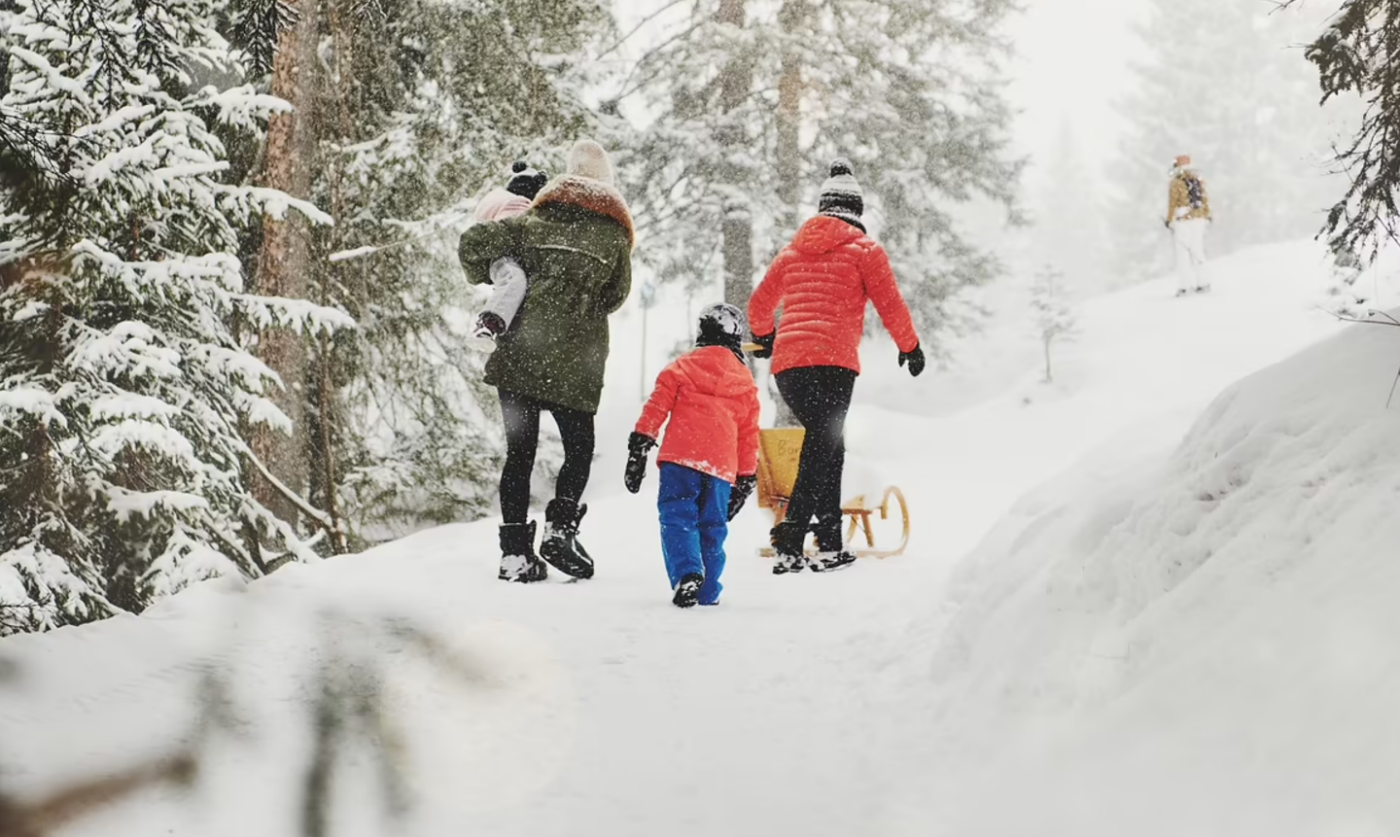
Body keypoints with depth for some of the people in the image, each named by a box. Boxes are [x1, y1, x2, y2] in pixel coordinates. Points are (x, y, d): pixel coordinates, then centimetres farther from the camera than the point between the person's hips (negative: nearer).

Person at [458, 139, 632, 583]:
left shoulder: (534, 221, 8)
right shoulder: (613, 234, 5)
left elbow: (471, 244, 1)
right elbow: (616, 296, 11)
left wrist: (486, 280, 20)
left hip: (517, 355, 2)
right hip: (574, 363, -2)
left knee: (519, 453, 6)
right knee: (579, 448, 13)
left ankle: (515, 551, 1)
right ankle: (559, 529, -6)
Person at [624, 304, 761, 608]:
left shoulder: (681, 368, 11)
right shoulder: (747, 383, 20)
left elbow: (656, 408, 4)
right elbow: (749, 435, 20)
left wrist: (639, 448, 4)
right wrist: (746, 479, 24)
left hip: (680, 458, -3)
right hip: (722, 466, 3)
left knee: (677, 519, -5)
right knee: (712, 527, 11)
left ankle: (686, 575, -27)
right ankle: (707, 593, 9)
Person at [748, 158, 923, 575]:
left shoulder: (792, 250, 23)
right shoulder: (864, 249, 9)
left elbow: (759, 304, 31)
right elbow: (890, 306, 5)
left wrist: (765, 337, 50)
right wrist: (910, 348, 21)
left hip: (786, 364, 5)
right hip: (832, 360, -5)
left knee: (826, 444, 17)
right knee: (821, 448, -7)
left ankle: (830, 545, 12)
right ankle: (788, 545, -19)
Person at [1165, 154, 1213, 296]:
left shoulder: (1175, 183, -8)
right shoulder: (1198, 180, 8)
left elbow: (1172, 203, -10)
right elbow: (1205, 200, 9)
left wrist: (1169, 221, -4)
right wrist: (1207, 217, 16)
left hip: (1182, 221, -5)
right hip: (1198, 219, 5)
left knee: (1183, 252, -2)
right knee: (1197, 250, 11)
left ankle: (1184, 285, -6)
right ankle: (1202, 282, 10)